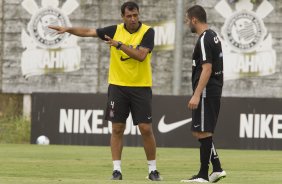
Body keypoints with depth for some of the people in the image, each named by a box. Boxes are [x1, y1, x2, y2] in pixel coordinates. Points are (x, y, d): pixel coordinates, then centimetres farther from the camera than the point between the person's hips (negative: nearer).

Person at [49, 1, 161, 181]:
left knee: (146, 129, -4)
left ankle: (153, 170, 8)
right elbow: (89, 32, -1)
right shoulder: (116, 30, 1)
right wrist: (68, 29, -13)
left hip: (141, 87, -2)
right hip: (118, 86, 2)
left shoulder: (147, 32, -8)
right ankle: (117, 170, 5)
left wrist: (119, 44, -24)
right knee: (117, 128, 1)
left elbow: (140, 55, -20)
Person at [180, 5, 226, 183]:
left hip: (206, 92, -10)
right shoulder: (213, 36, 16)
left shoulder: (204, 39, -15)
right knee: (200, 132, 14)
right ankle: (217, 169, 12)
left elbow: (207, 68, -22)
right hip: (214, 91, 10)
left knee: (203, 132, -6)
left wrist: (196, 95, -25)